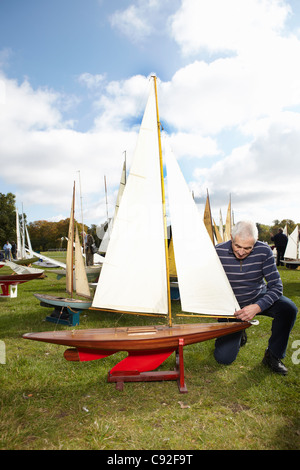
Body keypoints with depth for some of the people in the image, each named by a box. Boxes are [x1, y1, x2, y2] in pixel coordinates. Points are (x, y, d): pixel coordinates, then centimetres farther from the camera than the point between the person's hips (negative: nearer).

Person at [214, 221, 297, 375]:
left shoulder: (264, 251, -19)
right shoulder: (218, 252, -21)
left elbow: (276, 285, -19)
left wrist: (257, 307, -35)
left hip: (259, 298, 1)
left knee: (288, 309, -30)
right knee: (223, 358, -8)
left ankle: (273, 356, -6)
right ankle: (238, 335, 28)